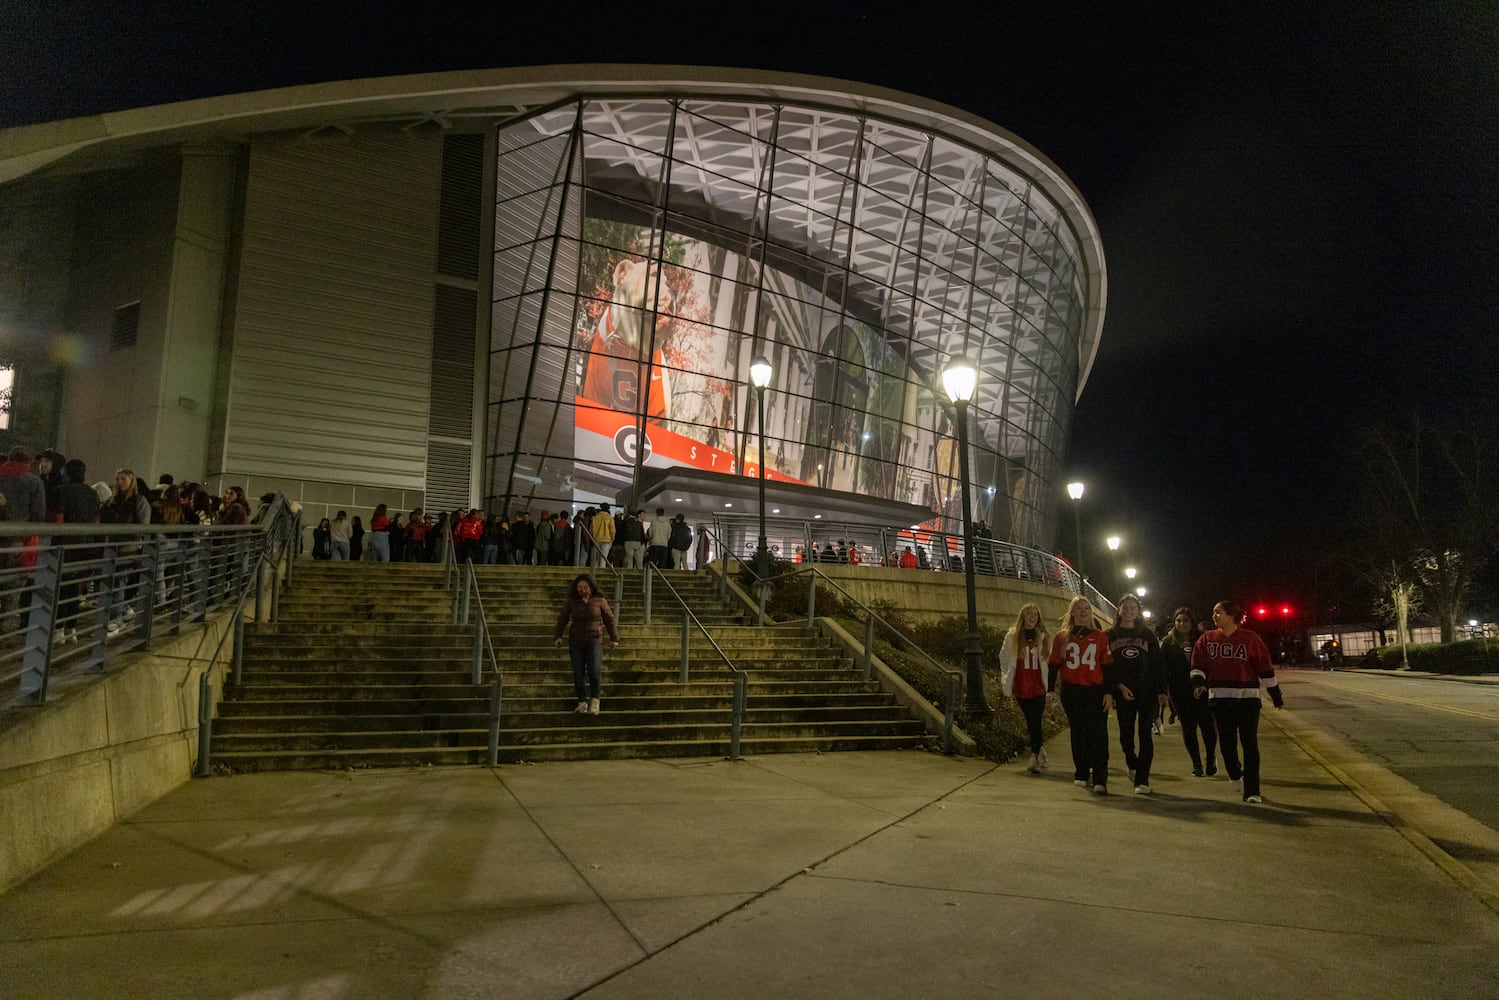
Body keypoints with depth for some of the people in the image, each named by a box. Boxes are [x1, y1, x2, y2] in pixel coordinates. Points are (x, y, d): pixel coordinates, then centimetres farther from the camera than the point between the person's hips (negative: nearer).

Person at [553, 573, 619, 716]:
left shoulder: (600, 600, -1)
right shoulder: (571, 601, 1)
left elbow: (609, 619, 4)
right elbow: (562, 619, 1)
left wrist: (614, 638, 4)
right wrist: (558, 636, -11)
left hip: (595, 641, -1)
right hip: (576, 642, 2)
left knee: (593, 671, -13)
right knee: (578, 673, -1)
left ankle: (594, 700, 7)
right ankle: (582, 702, 10)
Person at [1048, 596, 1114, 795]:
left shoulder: (1100, 637, 7)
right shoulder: (1062, 637, 8)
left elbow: (1107, 666, 5)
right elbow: (1054, 665, 8)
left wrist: (1109, 692, -1)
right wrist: (1050, 689, 1)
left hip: (1095, 691, -1)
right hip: (1071, 692, 1)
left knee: (1098, 734, -7)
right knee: (1077, 733, 9)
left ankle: (1099, 780, -8)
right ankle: (1081, 774, 20)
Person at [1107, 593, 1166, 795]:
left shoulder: (1147, 634, 7)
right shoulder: (1111, 635, 7)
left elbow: (1157, 663, 5)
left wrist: (1161, 691, -2)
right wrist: (1119, 686, -9)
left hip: (1147, 692, 0)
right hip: (1123, 693, 1)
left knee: (1145, 734, -5)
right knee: (1126, 734, 3)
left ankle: (1142, 780, -1)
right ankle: (1132, 763, 33)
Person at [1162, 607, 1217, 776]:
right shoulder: (1168, 642, 5)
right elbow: (1162, 667, 2)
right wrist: (1163, 691, -5)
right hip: (1179, 691, 1)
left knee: (1207, 724, -4)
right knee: (1188, 727, 5)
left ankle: (1211, 760, 17)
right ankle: (1196, 764, 15)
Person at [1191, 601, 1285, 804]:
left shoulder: (1250, 638, -2)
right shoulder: (1207, 639, 5)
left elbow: (1265, 668, 1)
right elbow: (1198, 665, 5)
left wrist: (1276, 695, 5)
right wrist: (1198, 681, -14)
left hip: (1247, 697, -2)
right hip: (1220, 698, 2)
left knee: (1250, 743, -5)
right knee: (1226, 742, 9)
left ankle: (1252, 791, 0)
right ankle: (1235, 775, 37)